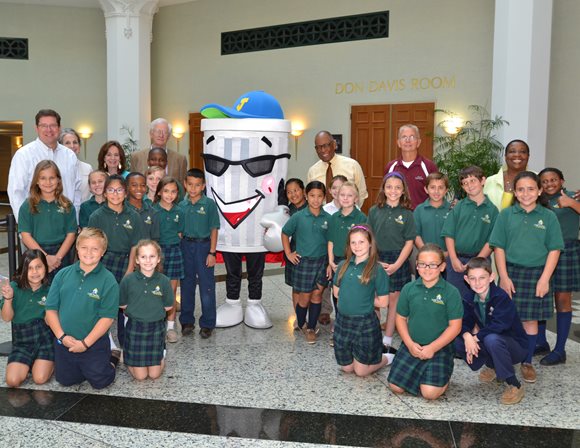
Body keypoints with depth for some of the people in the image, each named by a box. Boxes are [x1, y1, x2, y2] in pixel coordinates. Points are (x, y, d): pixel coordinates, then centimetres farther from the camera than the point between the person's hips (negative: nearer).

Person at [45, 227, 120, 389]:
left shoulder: (108, 281, -14)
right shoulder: (63, 275, -3)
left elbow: (107, 317, -16)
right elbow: (51, 309, 0)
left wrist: (85, 342, -17)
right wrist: (62, 336, -11)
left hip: (94, 344, -3)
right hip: (64, 342, 4)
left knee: (99, 382, 6)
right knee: (65, 380, 16)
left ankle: (110, 361, 35)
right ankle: (82, 366, 43)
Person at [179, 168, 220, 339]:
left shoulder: (209, 204, -5)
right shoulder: (182, 205, 5)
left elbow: (214, 229, -6)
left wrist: (212, 252, -10)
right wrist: (179, 248, 4)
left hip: (203, 245, -3)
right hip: (185, 246, 3)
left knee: (207, 287, 2)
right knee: (186, 285, 11)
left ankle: (207, 324, 13)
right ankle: (187, 321, 24)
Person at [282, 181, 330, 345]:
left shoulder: (328, 218, -3)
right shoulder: (298, 217, -8)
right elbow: (285, 233, 5)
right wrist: (288, 253, 1)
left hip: (322, 261, 2)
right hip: (303, 261, -2)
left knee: (317, 295, 8)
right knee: (304, 296, 6)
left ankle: (311, 328, 21)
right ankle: (300, 324, 29)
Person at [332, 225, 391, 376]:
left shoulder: (377, 269, -14)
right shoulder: (343, 265, 0)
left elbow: (382, 302, -11)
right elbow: (336, 292, 9)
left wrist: (364, 300, -3)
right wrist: (355, 298, -3)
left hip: (365, 323, -5)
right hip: (343, 321, 5)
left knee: (361, 371, 7)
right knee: (346, 368, 16)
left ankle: (386, 358, 33)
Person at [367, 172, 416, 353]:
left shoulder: (407, 214, -1)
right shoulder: (374, 211, 2)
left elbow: (409, 242, -3)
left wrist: (396, 265, -12)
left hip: (398, 261, 0)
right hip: (376, 260, 1)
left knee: (394, 300, 8)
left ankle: (387, 342, 19)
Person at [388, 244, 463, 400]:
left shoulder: (451, 292, -11)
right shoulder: (408, 289, -1)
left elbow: (455, 326, -10)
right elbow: (401, 318, 6)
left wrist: (432, 347, -15)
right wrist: (410, 343, -8)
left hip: (439, 348, -3)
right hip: (412, 346, 3)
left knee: (430, 393, -17)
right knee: (395, 387, -3)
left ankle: (444, 376, 16)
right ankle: (417, 372, 25)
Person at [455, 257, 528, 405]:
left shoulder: (501, 297, -23)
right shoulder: (469, 298, -5)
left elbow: (499, 325, -33)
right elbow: (465, 322, -8)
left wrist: (476, 337, -30)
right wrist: (467, 335, -29)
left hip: (515, 346, -6)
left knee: (492, 339, -38)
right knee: (458, 342, -16)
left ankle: (515, 385, -20)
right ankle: (492, 365, 11)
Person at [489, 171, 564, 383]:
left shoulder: (548, 217, 0)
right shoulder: (506, 214, 1)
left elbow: (554, 250, -1)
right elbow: (498, 247, 0)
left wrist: (544, 279, -8)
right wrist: (504, 277, -6)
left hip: (536, 274, 0)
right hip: (510, 272, 0)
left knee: (530, 319, 8)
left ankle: (527, 362, 22)